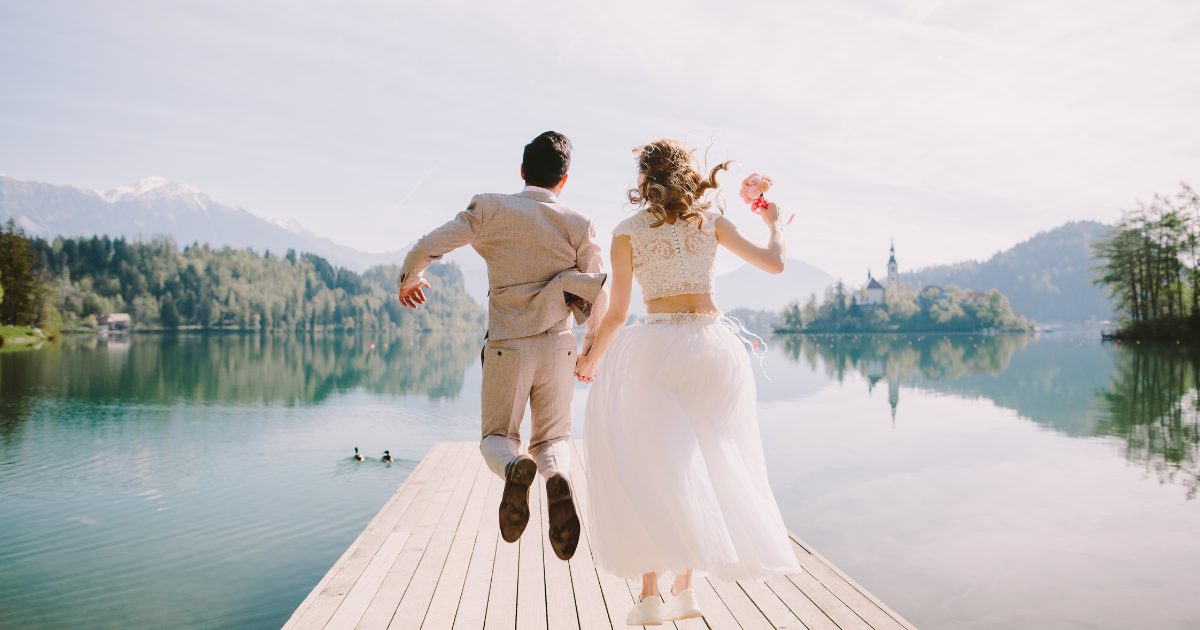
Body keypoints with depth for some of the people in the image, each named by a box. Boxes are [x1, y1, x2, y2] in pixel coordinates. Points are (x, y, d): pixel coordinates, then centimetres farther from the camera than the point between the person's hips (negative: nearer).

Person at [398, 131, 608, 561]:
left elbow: (425, 248, -5)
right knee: (553, 437, 17)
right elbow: (595, 300, -1)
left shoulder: (490, 209, -2)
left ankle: (514, 467, -21)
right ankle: (558, 476, -20)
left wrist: (409, 280, 17)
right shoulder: (579, 226, 0)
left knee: (497, 436, 16)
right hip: (557, 347, 1)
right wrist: (590, 351, 15)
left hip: (506, 348, -1)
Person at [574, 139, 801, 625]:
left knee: (650, 470, 5)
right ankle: (685, 588, 20)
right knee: (699, 466, 15)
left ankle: (650, 595, 0)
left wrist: (591, 360, 17)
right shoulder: (711, 219, 7)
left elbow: (617, 312, 0)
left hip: (657, 348, -3)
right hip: (714, 345, 3)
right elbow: (774, 263, 12)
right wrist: (774, 224, 33)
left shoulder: (628, 231, 1)